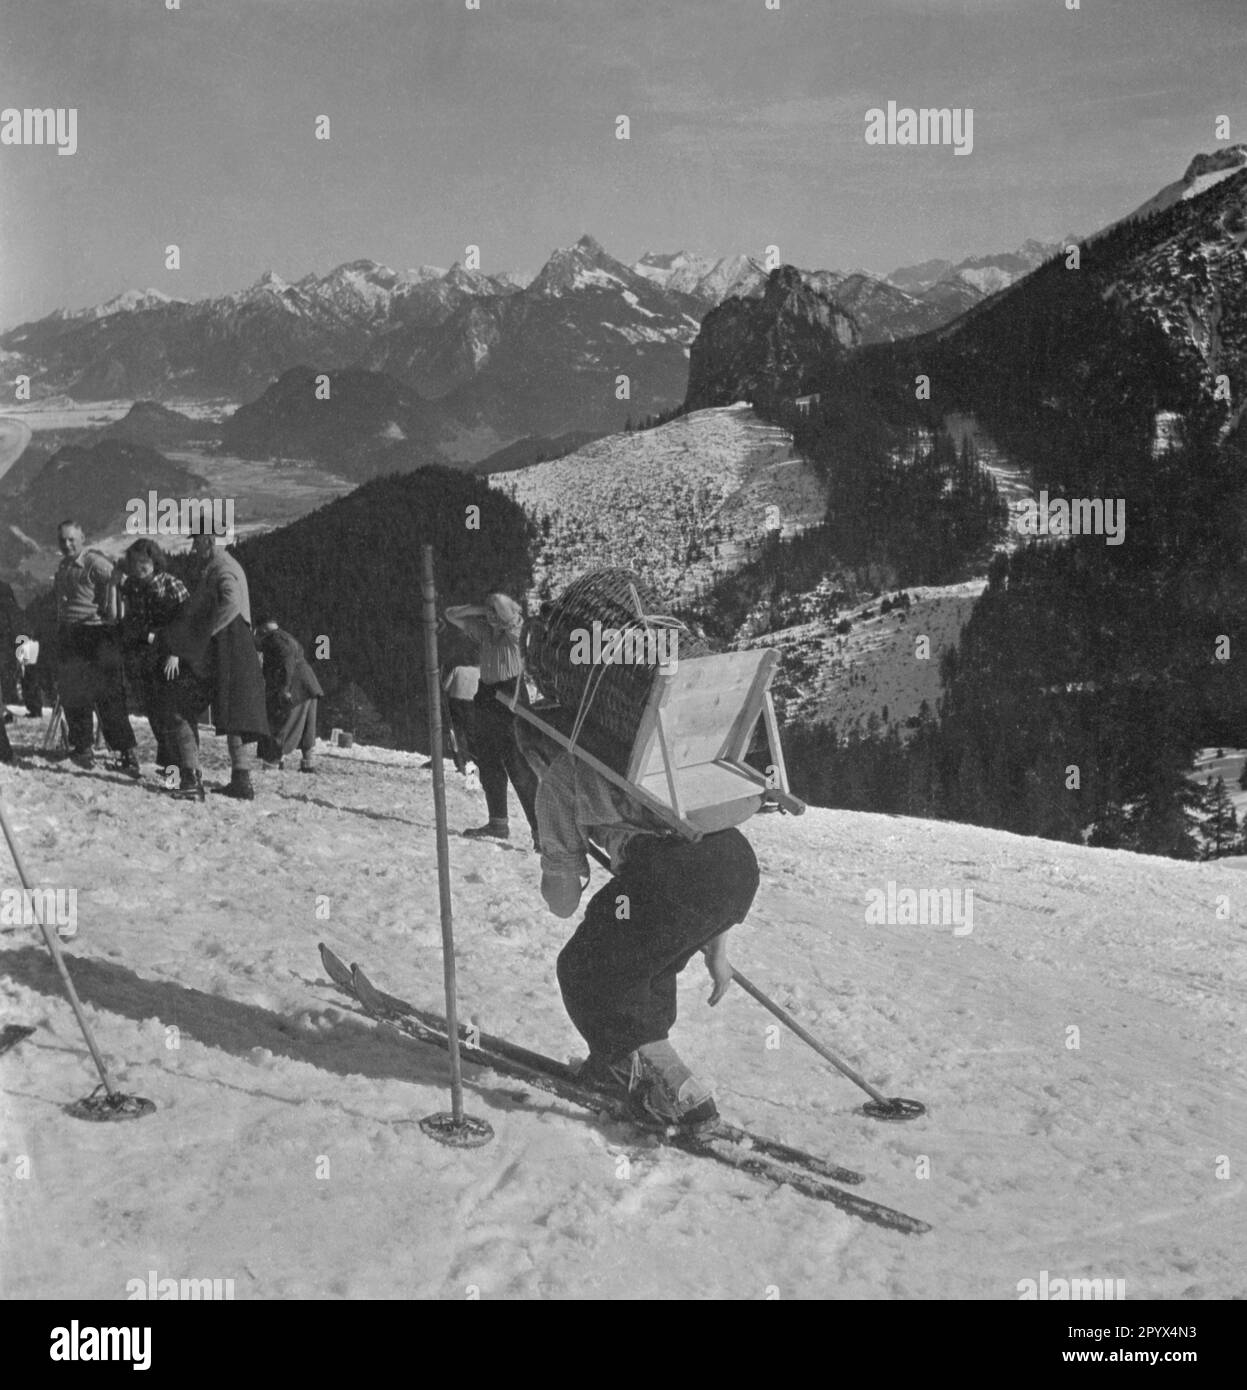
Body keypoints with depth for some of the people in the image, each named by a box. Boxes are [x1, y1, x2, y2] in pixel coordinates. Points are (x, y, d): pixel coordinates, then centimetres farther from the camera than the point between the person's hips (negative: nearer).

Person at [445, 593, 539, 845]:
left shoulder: (516, 629, -7)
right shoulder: (483, 631, 12)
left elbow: (502, 604, -24)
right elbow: (451, 615, 13)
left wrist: (497, 601, -2)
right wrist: (480, 608, 2)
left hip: (511, 699, -8)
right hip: (486, 697, 8)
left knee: (519, 768, -12)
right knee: (488, 765, 13)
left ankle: (539, 827, -12)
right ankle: (498, 822, 24)